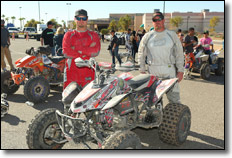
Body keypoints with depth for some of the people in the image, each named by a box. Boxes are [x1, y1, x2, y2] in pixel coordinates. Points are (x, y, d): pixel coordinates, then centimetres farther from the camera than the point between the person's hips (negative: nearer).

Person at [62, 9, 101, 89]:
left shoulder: (93, 35, 11)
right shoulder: (69, 35, 12)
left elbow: (95, 51, -7)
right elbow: (66, 52, -5)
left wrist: (76, 48, -8)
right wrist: (86, 53, -5)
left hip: (88, 74, 0)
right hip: (71, 73, 1)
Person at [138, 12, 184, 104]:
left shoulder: (172, 35, 7)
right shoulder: (147, 36, 8)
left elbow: (179, 54, 7)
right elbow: (141, 54, 13)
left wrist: (180, 71, 1)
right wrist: (142, 70, 7)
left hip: (169, 70, -1)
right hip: (153, 72, 1)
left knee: (174, 97, -1)